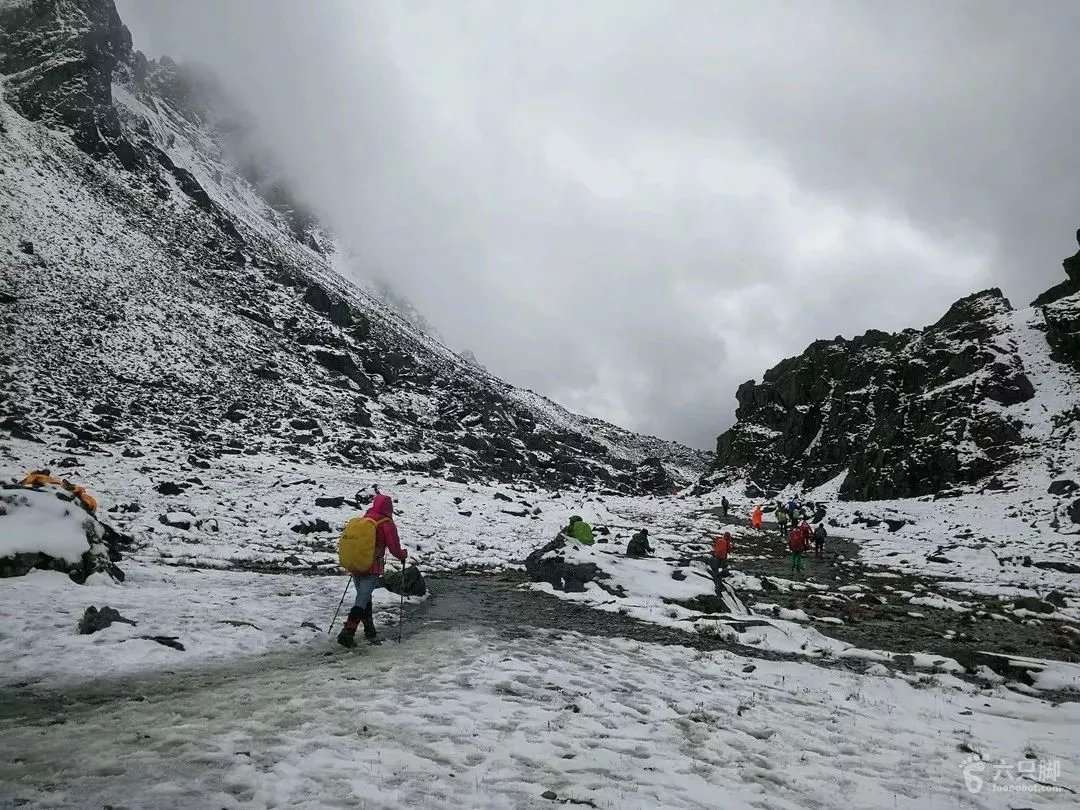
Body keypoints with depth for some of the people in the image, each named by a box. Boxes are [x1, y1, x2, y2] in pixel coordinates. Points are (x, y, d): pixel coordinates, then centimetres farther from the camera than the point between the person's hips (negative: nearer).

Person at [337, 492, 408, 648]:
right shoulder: (387, 524, -9)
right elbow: (394, 549, -8)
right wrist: (403, 555, 14)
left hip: (355, 566, 6)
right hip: (372, 569, -6)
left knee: (364, 598, 17)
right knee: (362, 600, -5)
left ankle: (370, 632, 25)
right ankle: (347, 632, -16)